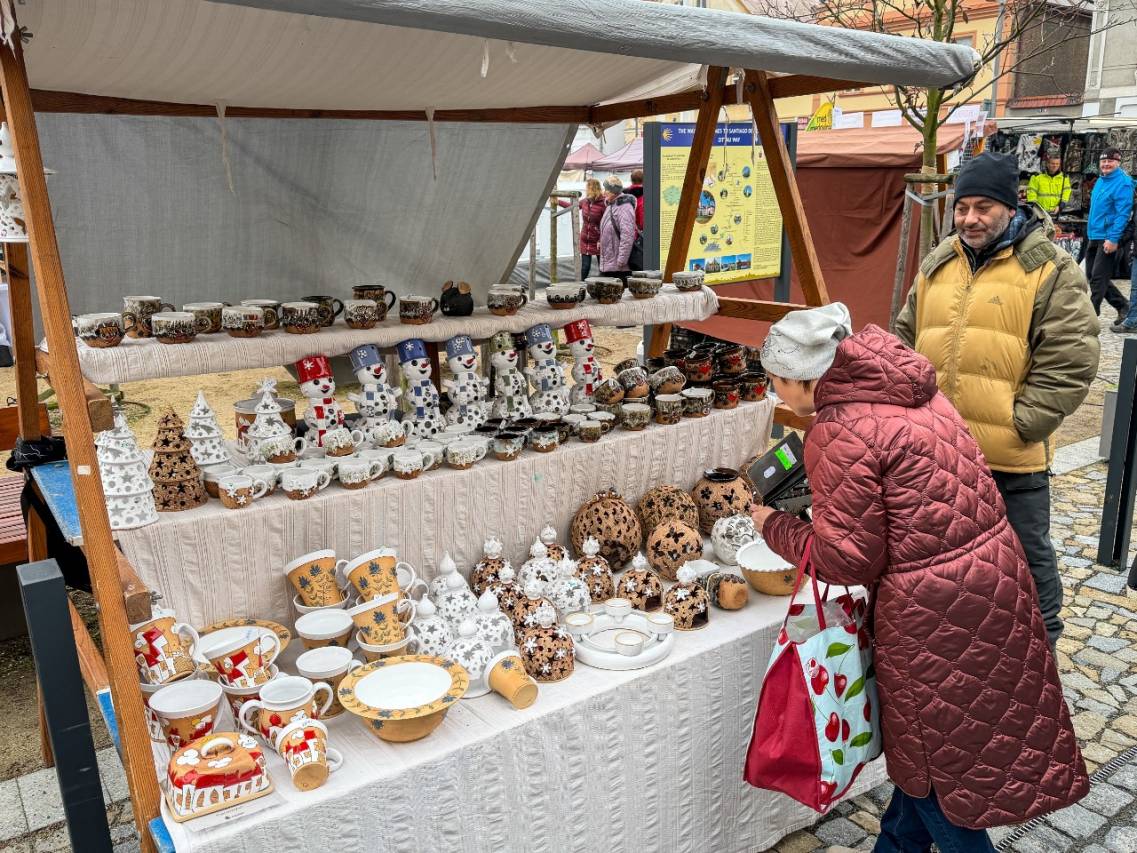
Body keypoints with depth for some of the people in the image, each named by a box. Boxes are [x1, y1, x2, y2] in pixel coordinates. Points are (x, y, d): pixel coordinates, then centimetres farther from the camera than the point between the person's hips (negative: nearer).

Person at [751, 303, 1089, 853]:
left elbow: (847, 560, -18)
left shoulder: (840, 435, -22)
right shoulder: (911, 392, 5)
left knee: (935, 756, 14)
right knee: (926, 737, 24)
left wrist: (774, 528, -3)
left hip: (933, 610, -9)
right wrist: (823, 490, 12)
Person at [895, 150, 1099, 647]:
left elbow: (1070, 363, -12)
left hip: (1012, 459, -5)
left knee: (1027, 559, 11)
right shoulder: (938, 264, 9)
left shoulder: (1050, 269, -7)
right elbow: (906, 341, 16)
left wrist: (1018, 425, -17)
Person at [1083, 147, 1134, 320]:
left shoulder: (1123, 183, -13)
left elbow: (1123, 213, -19)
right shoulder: (1100, 181, 13)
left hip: (1108, 239, -9)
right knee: (1093, 276, 13)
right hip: (1093, 236, 9)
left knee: (1098, 278, -8)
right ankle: (1122, 305, 27)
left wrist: (1113, 239, -24)